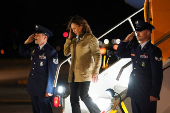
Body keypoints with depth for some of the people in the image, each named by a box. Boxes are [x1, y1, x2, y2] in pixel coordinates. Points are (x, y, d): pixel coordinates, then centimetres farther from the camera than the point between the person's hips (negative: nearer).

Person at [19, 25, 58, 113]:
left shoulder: (51, 52, -15)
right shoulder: (34, 49, 8)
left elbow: (52, 72, -17)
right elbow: (22, 52, 27)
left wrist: (49, 90, -18)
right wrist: (27, 42, 9)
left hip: (43, 89, -7)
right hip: (33, 87, 7)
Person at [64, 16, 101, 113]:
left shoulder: (90, 38, -6)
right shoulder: (74, 40, 15)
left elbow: (97, 55, -10)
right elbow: (66, 52, 16)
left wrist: (95, 72, -19)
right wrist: (69, 38, 7)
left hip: (85, 73, -7)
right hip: (74, 74, 7)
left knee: (84, 96, -11)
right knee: (74, 98, 4)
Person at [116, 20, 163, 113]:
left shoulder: (154, 51, -12)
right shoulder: (134, 49, 10)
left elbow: (157, 75, -14)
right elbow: (119, 53, 23)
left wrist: (154, 94, -17)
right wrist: (126, 40, 9)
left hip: (147, 94, -7)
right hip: (134, 91, 7)